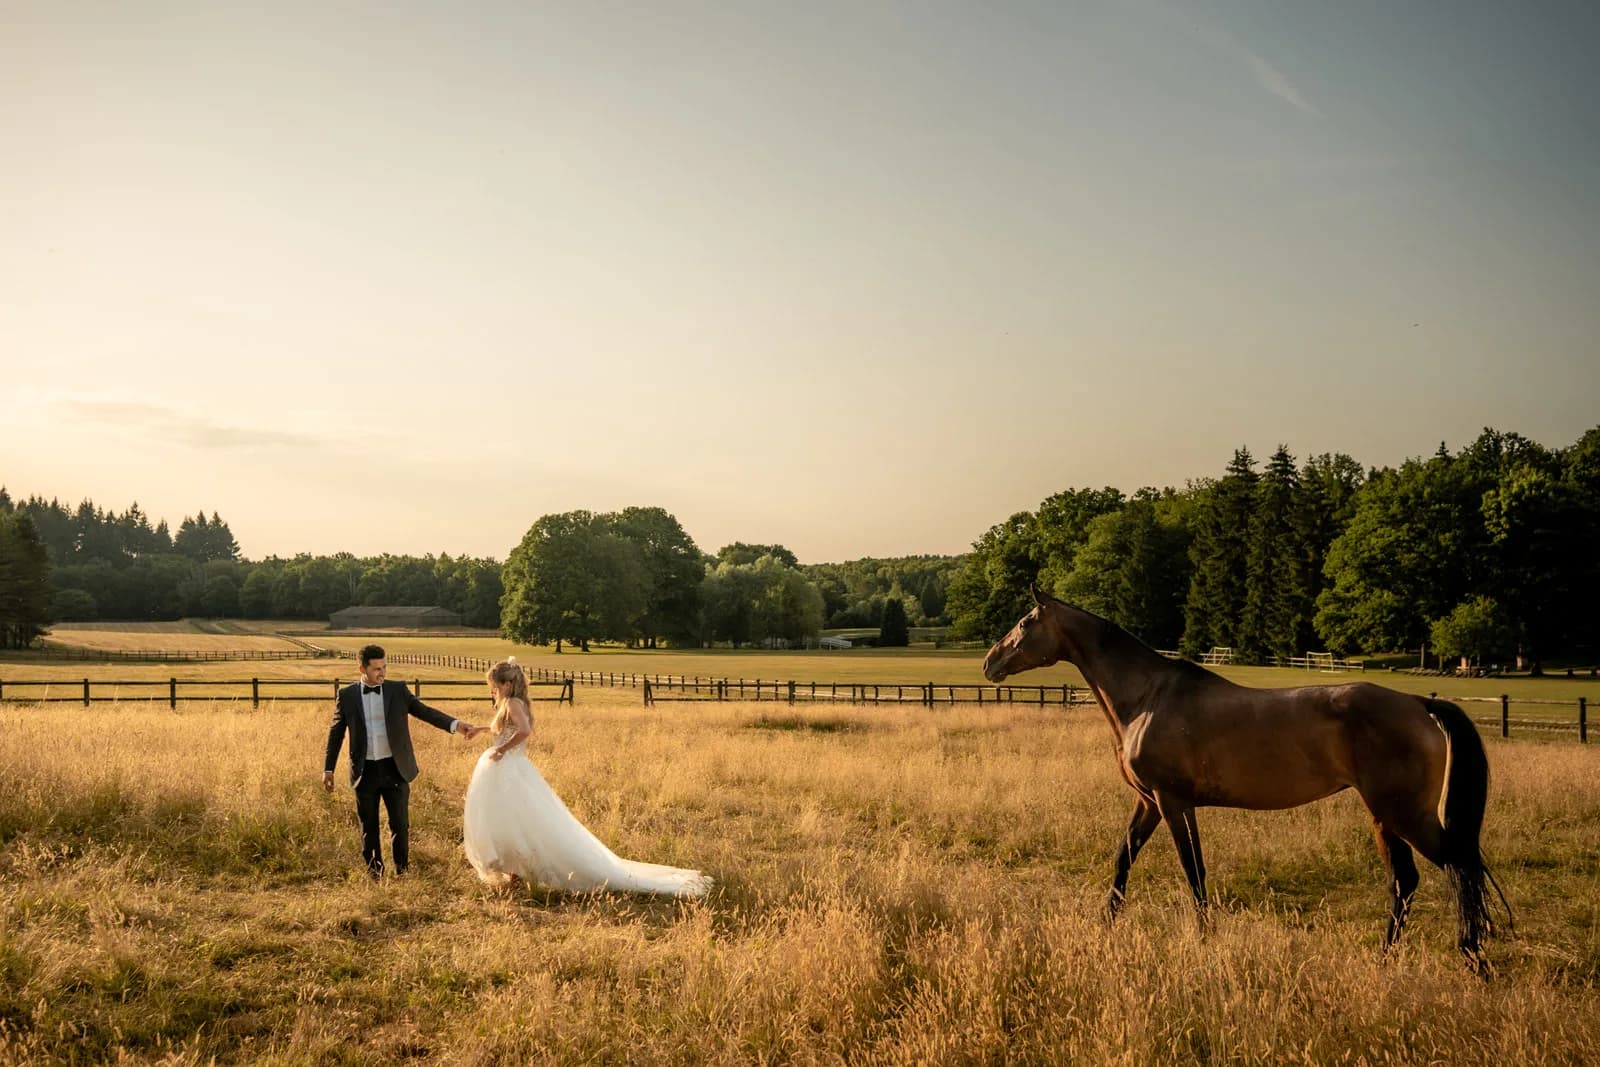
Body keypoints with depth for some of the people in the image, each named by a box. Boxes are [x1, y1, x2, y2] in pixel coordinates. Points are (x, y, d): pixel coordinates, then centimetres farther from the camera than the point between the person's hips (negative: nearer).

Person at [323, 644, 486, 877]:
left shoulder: (398, 690, 1)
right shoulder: (347, 696, 1)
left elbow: (425, 712, -6)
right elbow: (336, 733, 9)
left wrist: (456, 724, -22)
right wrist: (328, 769, 9)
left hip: (395, 770, 0)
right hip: (365, 771, 0)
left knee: (400, 824, 3)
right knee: (369, 827, 9)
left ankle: (402, 872, 17)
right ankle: (374, 874, 21)